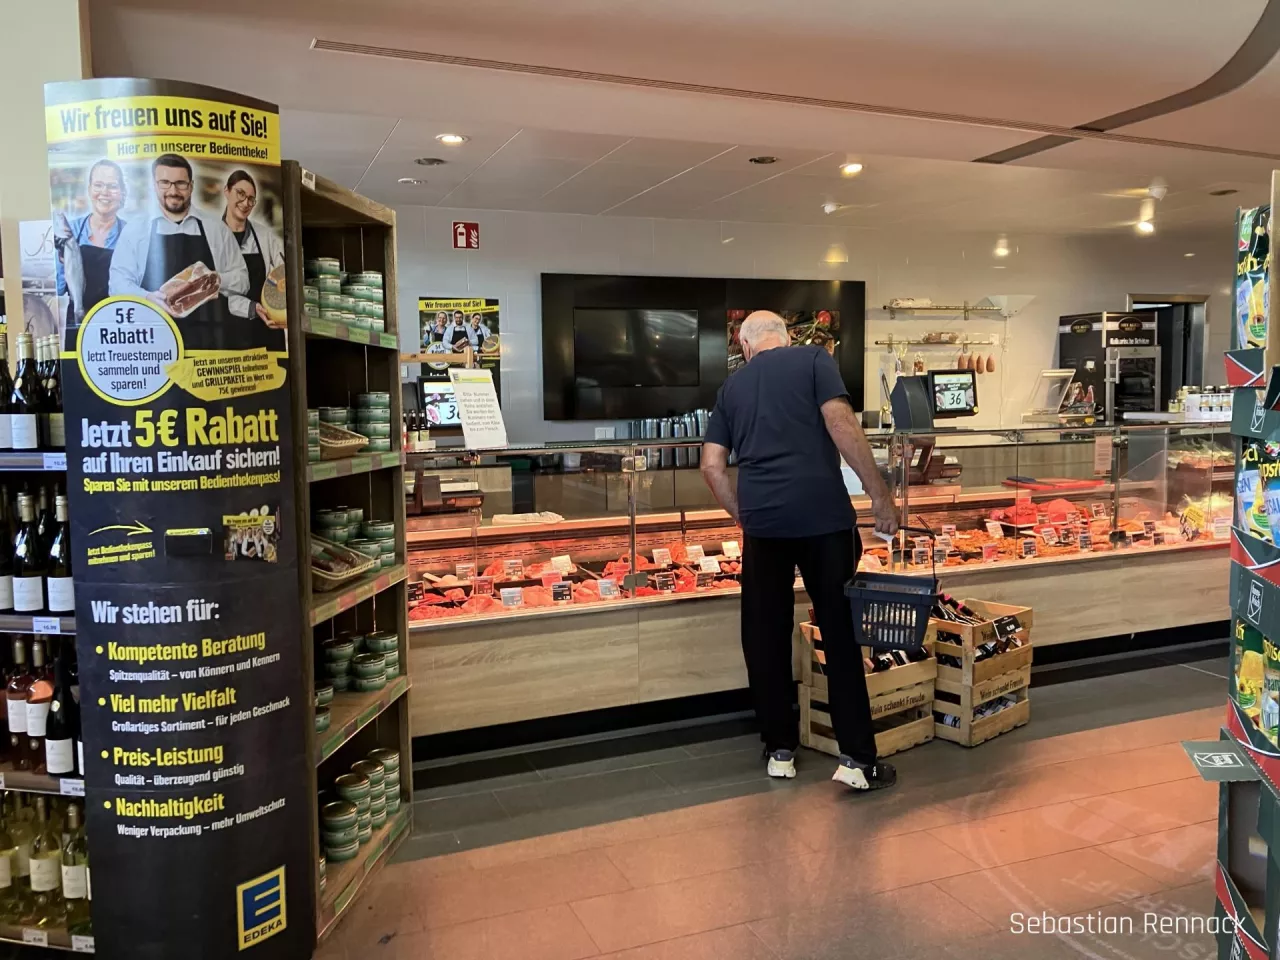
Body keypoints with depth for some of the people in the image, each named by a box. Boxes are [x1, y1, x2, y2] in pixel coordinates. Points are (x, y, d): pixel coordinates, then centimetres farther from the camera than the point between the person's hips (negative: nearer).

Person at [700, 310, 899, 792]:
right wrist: (880, 494, -6)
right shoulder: (814, 360, 6)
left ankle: (780, 750, 20)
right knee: (841, 632, 5)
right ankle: (857, 758, 7)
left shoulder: (731, 386, 17)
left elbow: (712, 467, 12)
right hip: (823, 514, -2)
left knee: (766, 637, 11)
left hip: (763, 521, 3)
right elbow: (841, 424, -9)